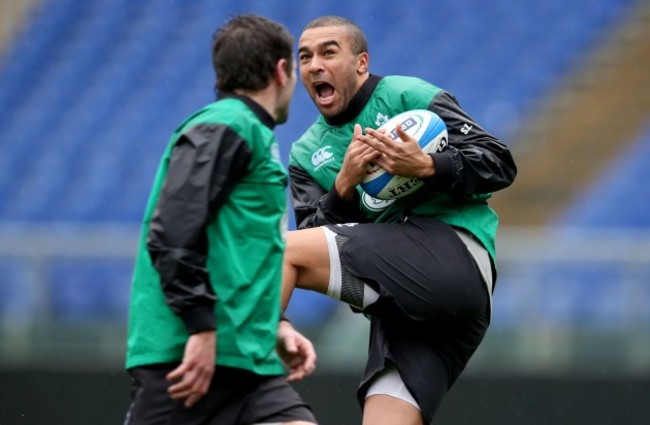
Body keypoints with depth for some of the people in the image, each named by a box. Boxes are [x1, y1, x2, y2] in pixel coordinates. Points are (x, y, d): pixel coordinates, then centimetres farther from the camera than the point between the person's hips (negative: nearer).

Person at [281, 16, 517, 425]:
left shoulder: (408, 96, 7)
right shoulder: (306, 154, 22)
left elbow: (501, 164, 0)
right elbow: (315, 236, 8)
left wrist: (426, 167, -15)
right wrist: (344, 187, -8)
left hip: (453, 251, -6)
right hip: (397, 307, 7)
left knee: (283, 251, -18)